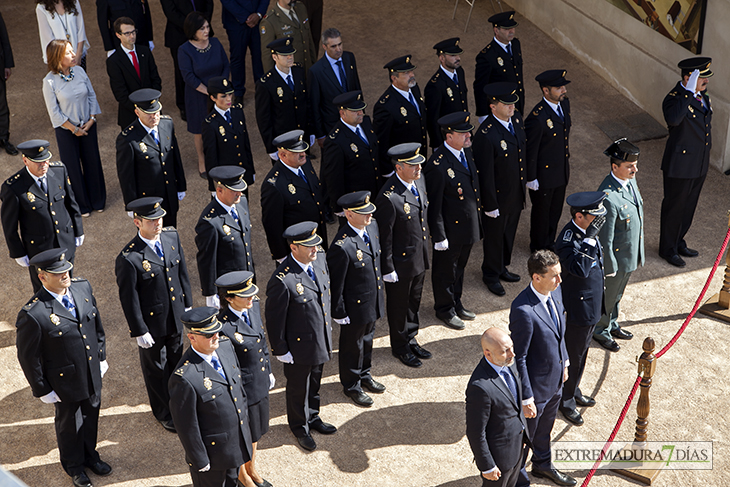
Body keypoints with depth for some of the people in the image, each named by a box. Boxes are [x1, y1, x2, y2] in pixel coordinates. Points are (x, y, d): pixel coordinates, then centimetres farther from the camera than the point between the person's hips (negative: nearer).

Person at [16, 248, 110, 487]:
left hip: (93, 373, 5)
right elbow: (28, 357, -18)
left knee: (91, 417, 26)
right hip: (65, 382, -5)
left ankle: (89, 455, 54)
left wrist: (101, 356, 11)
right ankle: (73, 465, 49)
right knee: (69, 423, 21)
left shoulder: (83, 287, -12)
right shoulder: (33, 315, -31)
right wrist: (42, 390, -11)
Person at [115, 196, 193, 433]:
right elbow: (129, 299, -20)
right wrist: (139, 331, -14)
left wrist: (188, 304, 10)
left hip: (176, 315, 6)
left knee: (175, 360, 27)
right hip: (152, 322, -6)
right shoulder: (129, 258, -29)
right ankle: (163, 412, 42)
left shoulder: (171, 236, -10)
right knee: (156, 367, 18)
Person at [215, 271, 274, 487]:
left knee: (256, 432, 29)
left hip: (260, 384, 7)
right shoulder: (223, 327, -34)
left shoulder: (253, 306, -10)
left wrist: (268, 371, 16)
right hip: (241, 391, -7)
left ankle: (252, 470, 54)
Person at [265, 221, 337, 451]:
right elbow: (274, 319, -21)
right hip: (299, 345, -6)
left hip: (321, 339, 7)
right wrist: (280, 350, -13)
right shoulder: (282, 281, -33)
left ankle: (313, 417, 52)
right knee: (298, 388, 18)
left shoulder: (319, 258, -10)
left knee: (315, 382, 28)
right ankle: (300, 427, 42)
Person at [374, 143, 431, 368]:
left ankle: (411, 339, 45)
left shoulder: (418, 180, -4)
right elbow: (384, 237, -22)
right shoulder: (389, 198, -30)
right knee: (399, 306, 15)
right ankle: (400, 347, 35)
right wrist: (387, 269, -16)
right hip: (401, 262, -7)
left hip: (420, 257, 8)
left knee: (414, 301, 24)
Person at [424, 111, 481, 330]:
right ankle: (445, 309, 35)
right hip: (450, 229, -8)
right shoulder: (438, 166, -29)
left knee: (460, 267, 25)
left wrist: (477, 217, 17)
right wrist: (439, 237, -18)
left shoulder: (465, 151, -2)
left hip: (469, 226, 8)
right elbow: (434, 205, -22)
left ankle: (456, 304, 45)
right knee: (446, 271, 14)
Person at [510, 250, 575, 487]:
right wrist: (526, 398, -22)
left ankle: (542, 464, 56)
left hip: (556, 379, 8)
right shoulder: (523, 310, -34)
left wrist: (564, 362, 17)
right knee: (524, 435, 17)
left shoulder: (555, 291, -9)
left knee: (545, 427, 31)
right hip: (535, 385, -7)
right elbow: (518, 358, -27)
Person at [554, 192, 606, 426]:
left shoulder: (586, 232, 0)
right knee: (572, 356, 9)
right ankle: (565, 401, 28)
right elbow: (581, 269, -42)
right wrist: (590, 238, -41)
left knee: (581, 353, 25)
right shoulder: (567, 241, -30)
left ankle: (573, 391, 44)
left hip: (591, 306, 9)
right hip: (577, 309, -9)